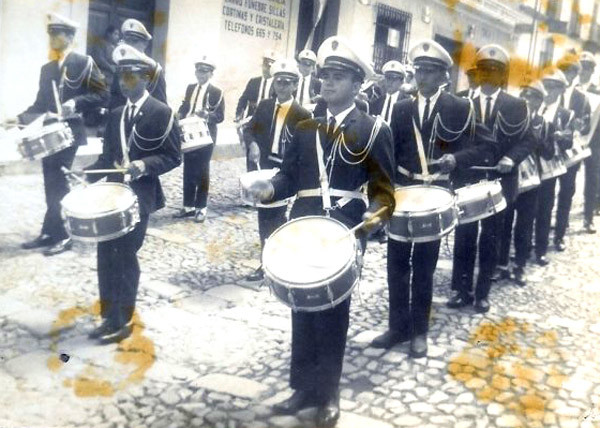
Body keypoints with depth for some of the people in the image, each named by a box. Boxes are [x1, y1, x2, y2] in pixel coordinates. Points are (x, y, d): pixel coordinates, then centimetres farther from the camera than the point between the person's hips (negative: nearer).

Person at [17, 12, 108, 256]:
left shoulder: (84, 63, -3)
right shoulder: (47, 69, 16)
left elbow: (103, 95, -9)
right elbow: (41, 103, 18)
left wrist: (76, 103, -21)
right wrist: (21, 118, 3)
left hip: (69, 133, -6)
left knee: (57, 186, -7)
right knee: (52, 186, 9)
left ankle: (60, 235, 2)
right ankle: (51, 233, 16)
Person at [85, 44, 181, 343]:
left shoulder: (162, 113, -5)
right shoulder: (116, 115, 14)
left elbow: (172, 157, -9)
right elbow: (108, 156, 15)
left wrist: (142, 166, -24)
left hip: (140, 195, -6)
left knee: (125, 255, -4)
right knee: (106, 254, 6)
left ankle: (122, 321, 9)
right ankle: (108, 316, 19)